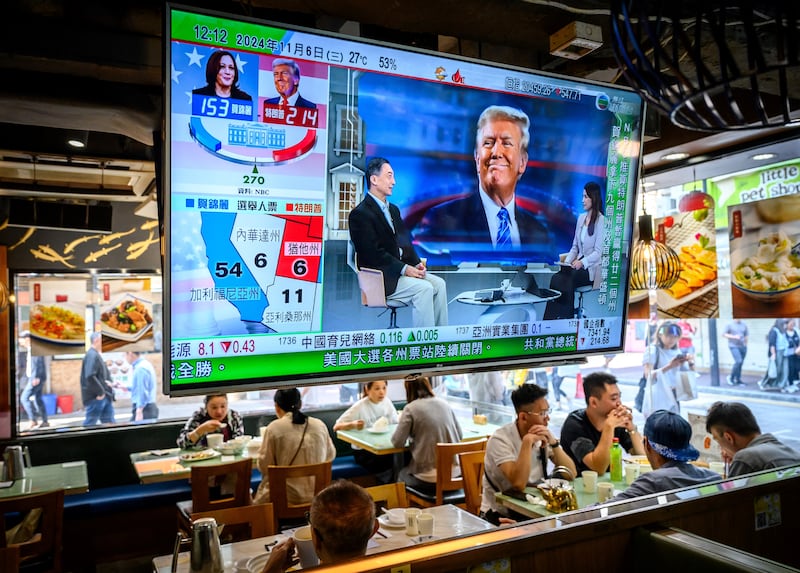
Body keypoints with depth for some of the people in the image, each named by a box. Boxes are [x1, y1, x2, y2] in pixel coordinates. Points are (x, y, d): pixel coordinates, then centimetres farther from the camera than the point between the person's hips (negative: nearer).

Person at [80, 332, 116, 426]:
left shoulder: (96, 355, 16)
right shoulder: (92, 355, -16)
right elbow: (90, 377, -26)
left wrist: (106, 382, 4)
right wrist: (100, 392, -20)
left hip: (104, 395, 10)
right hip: (96, 397, -10)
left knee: (109, 422, 11)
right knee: (90, 423, -1)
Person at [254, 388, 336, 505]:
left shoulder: (274, 428, -10)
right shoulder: (320, 425, 0)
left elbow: (264, 465, -5)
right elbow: (330, 455, 13)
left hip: (288, 497, -4)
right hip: (318, 494, 4)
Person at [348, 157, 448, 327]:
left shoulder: (393, 209, 18)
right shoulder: (360, 214, -11)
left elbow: (405, 242, 17)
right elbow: (373, 252, -18)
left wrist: (417, 264, -1)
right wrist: (404, 268, -19)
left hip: (402, 268, 8)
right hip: (380, 277, -8)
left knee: (439, 284, -7)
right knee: (424, 288, -23)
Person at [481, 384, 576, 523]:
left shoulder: (544, 435, 0)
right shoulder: (500, 439, -19)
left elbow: (571, 474, -6)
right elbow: (519, 483, -30)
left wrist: (553, 442, -18)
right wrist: (527, 442, -30)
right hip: (501, 515, -6)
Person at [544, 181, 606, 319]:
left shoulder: (601, 220, -8)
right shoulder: (581, 217, 15)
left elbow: (598, 252, -11)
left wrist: (582, 262, -25)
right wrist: (567, 261, 1)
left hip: (591, 268, -6)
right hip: (578, 265, 6)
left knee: (566, 281, -30)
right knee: (556, 278, -21)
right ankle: (550, 318, -24)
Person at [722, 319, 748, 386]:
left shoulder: (744, 325, 10)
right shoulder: (730, 324, -3)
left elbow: (745, 336, 17)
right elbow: (724, 334, -3)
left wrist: (745, 345, 15)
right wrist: (734, 337, -15)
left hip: (742, 347, 5)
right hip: (734, 346, -5)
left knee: (740, 363, 4)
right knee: (738, 361, -18)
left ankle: (738, 380, 14)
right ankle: (731, 377, -1)